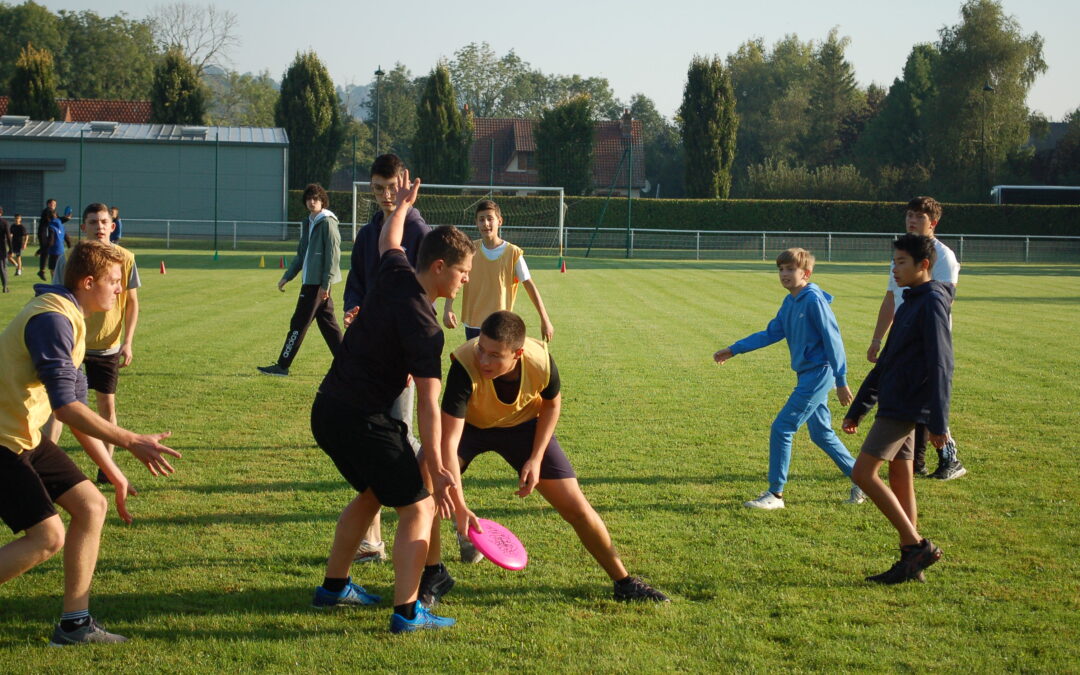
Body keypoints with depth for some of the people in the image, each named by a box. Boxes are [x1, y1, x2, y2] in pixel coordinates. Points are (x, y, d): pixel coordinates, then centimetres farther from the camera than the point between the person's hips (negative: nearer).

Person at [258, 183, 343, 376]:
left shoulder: (327, 222, -11)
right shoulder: (308, 223, 17)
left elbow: (333, 254, -16)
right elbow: (301, 254, 23)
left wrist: (326, 284, -19)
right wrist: (287, 276, 17)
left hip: (319, 282, -9)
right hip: (310, 281, 9)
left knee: (299, 323, -5)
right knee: (328, 324, 10)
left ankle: (282, 366, -1)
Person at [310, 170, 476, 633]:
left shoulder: (394, 275, 3)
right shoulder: (424, 325, -19)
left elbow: (388, 241, 29)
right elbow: (428, 404, -21)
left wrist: (401, 205, 48)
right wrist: (435, 470, -21)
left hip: (327, 409, 9)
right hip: (363, 419, -9)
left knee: (372, 492, 27)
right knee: (417, 506, -3)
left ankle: (334, 586, 35)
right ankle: (406, 612, -8)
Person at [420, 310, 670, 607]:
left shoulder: (541, 362, -32)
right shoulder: (465, 368, -40)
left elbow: (551, 404, -6)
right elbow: (449, 441, -41)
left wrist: (536, 459, -14)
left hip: (523, 425, 1)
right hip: (468, 425, -1)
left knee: (577, 508, -1)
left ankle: (623, 581, 19)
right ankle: (434, 574, -1)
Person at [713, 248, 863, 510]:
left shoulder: (814, 300, -16)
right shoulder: (790, 302, 10)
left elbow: (833, 340, -16)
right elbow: (772, 333, 17)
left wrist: (841, 381, -16)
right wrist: (734, 350, 15)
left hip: (819, 374, -9)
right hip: (807, 375, 9)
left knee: (781, 429, -9)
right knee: (821, 434, 16)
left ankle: (775, 494, -2)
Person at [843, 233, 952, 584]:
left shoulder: (932, 304, -13)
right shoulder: (910, 302, 17)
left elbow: (940, 367, -19)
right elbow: (886, 362, 22)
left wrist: (938, 424, -22)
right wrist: (857, 410, 22)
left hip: (905, 407, -10)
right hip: (896, 406, 10)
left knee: (863, 473, -11)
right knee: (900, 481, 10)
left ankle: (917, 545, -7)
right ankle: (910, 563, 14)